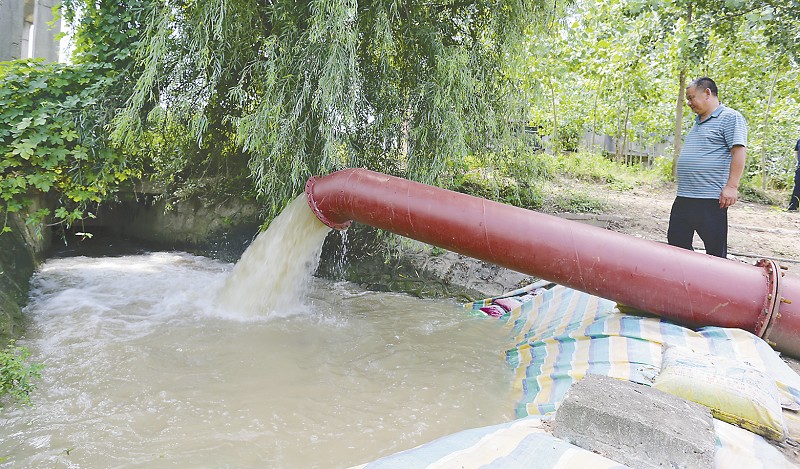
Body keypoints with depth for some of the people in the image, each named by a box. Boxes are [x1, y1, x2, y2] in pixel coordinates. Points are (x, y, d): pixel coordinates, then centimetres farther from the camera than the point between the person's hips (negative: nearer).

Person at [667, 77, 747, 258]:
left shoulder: (730, 117, -5)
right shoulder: (698, 122, 21)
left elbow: (738, 150, -14)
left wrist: (731, 186, -21)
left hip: (710, 201, -9)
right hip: (683, 199, 9)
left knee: (715, 251, -1)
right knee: (675, 244, 12)